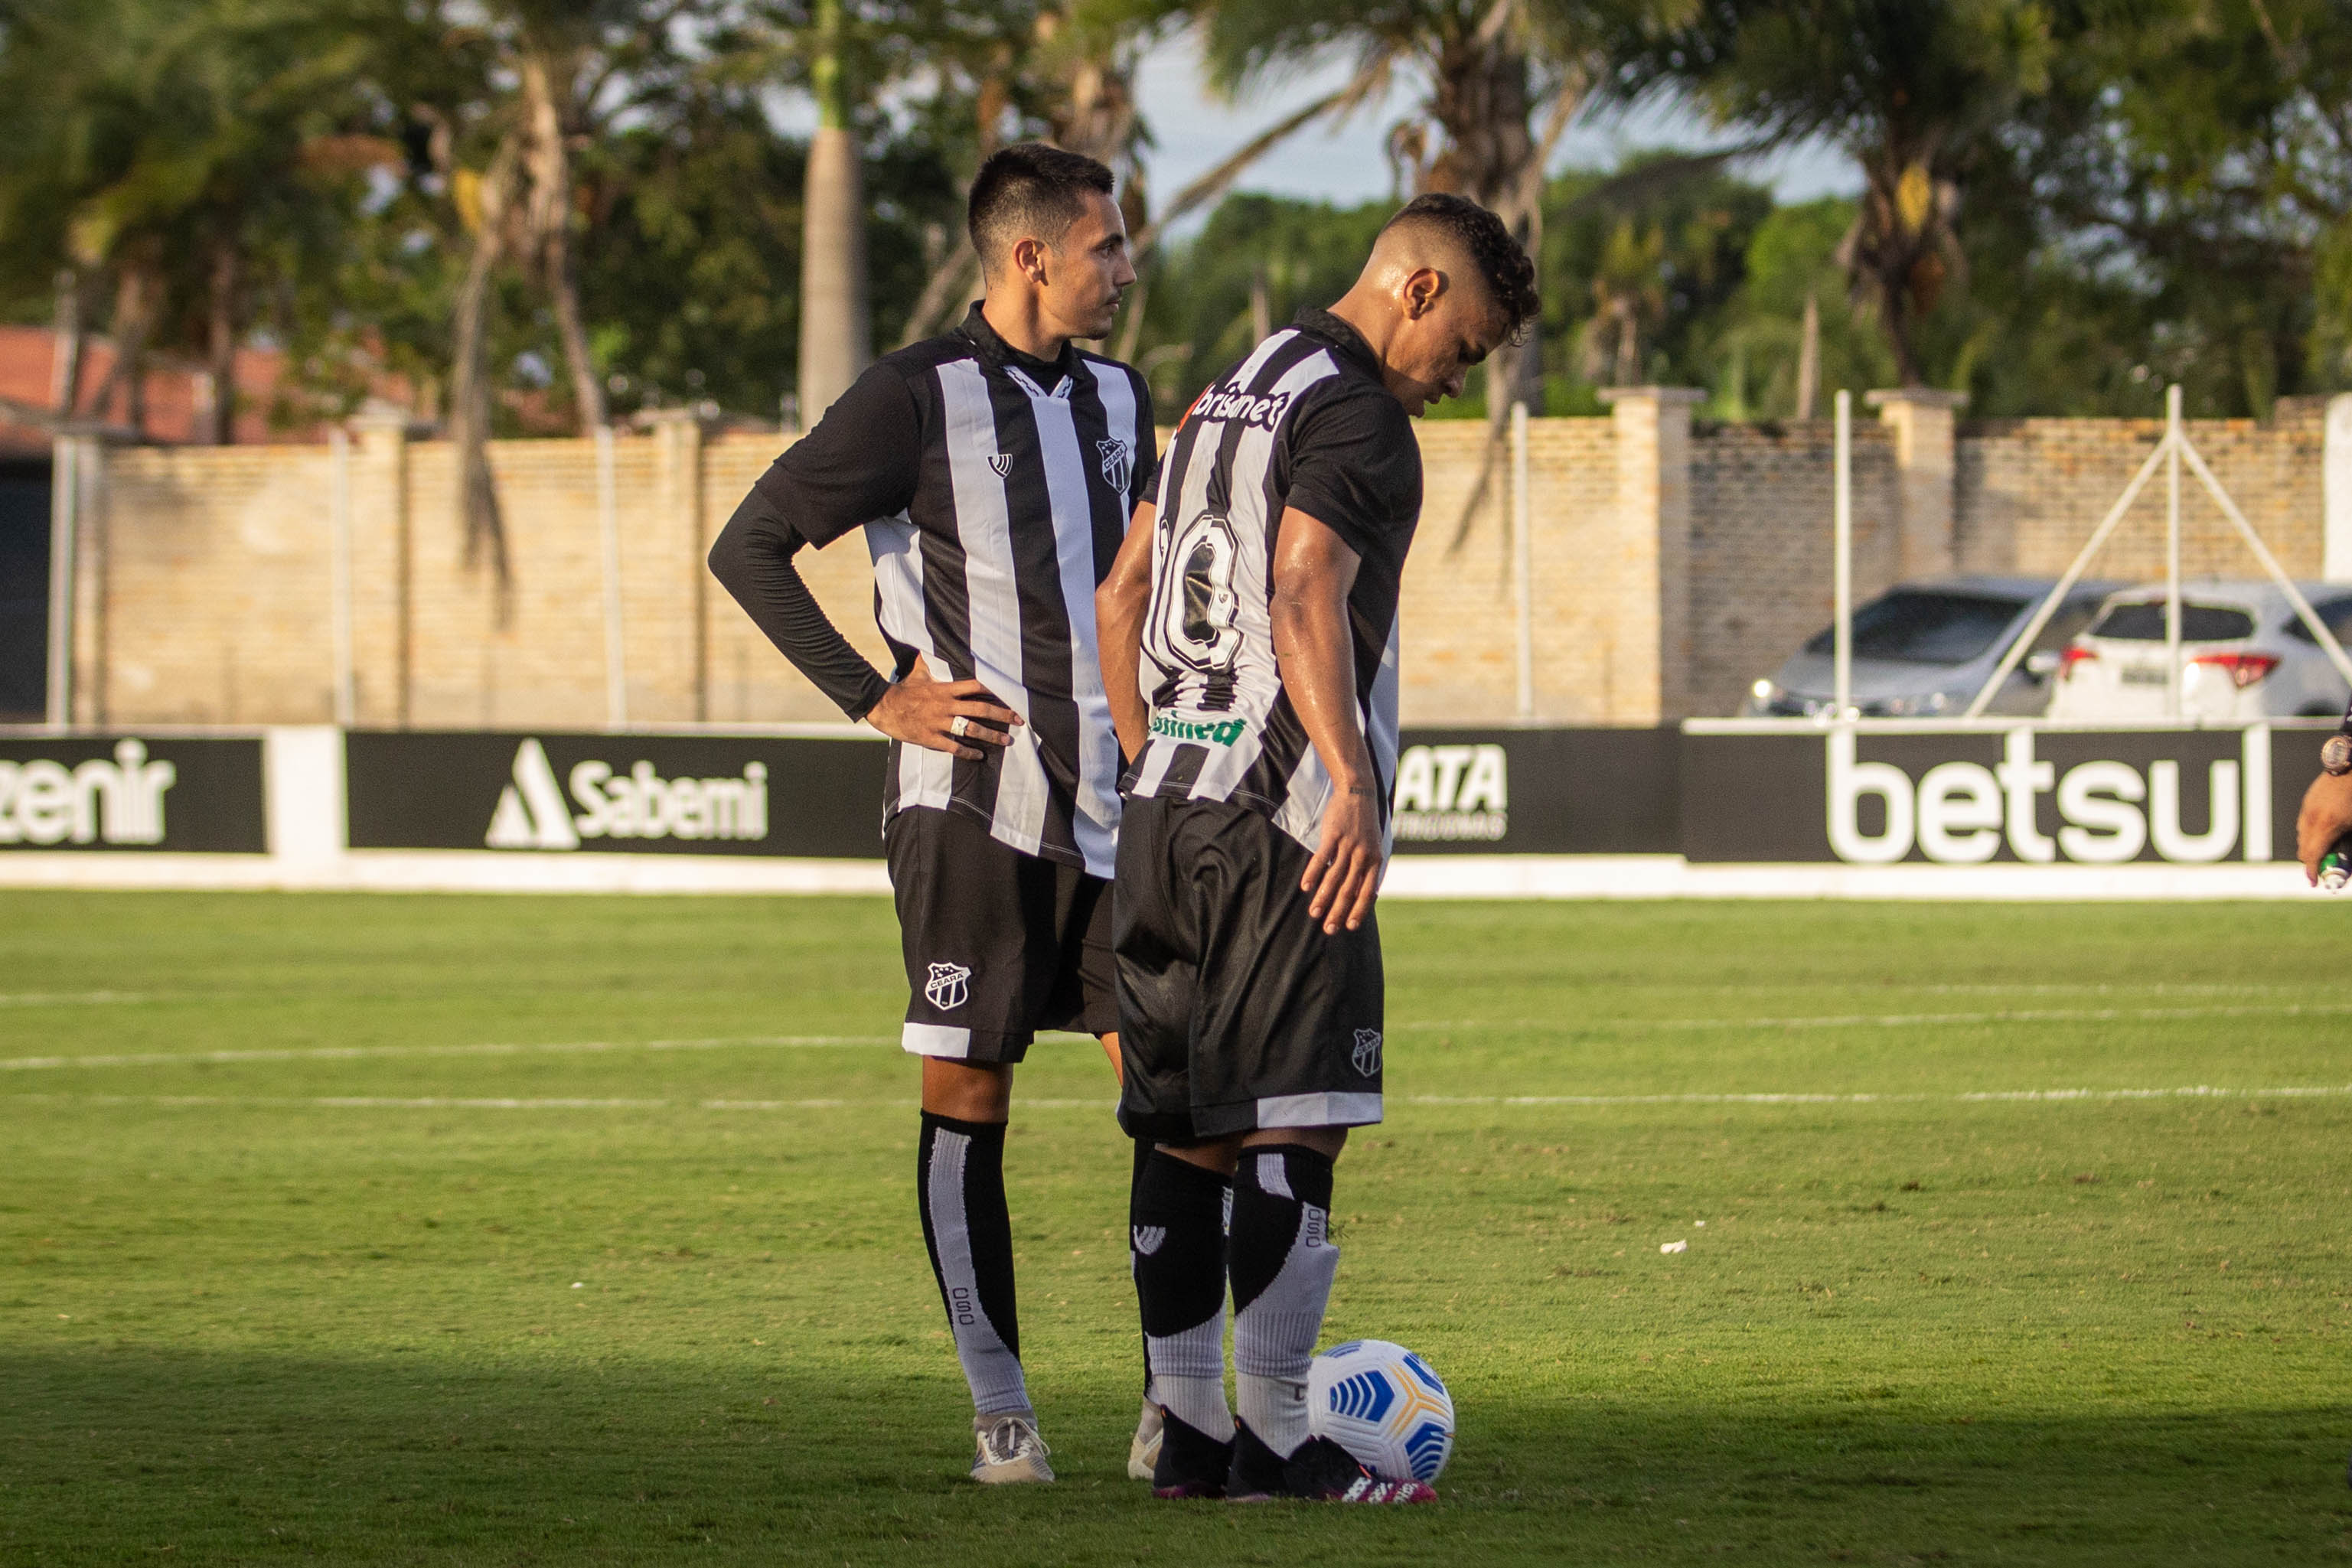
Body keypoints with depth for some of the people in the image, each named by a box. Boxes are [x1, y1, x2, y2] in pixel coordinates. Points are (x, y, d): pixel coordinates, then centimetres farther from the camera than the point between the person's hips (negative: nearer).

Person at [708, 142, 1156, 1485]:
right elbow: (750, 545, -6)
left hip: (1115, 812, 6)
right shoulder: (921, 398, -6)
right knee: (969, 1098, -1)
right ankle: (1002, 1409, 6)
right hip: (975, 810, -5)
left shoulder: (1119, 401, 14)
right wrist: (878, 697, -9)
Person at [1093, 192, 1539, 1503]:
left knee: (1186, 1134, 9)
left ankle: (1188, 1431, 10)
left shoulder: (1228, 400, 20)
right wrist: (1355, 785, -27)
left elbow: (1123, 597, 24)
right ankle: (1275, 1440, -7)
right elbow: (1305, 598, -23)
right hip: (1284, 819, -9)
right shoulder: (1355, 415, -9)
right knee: (1293, 1134, -7)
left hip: (1168, 806, 9)